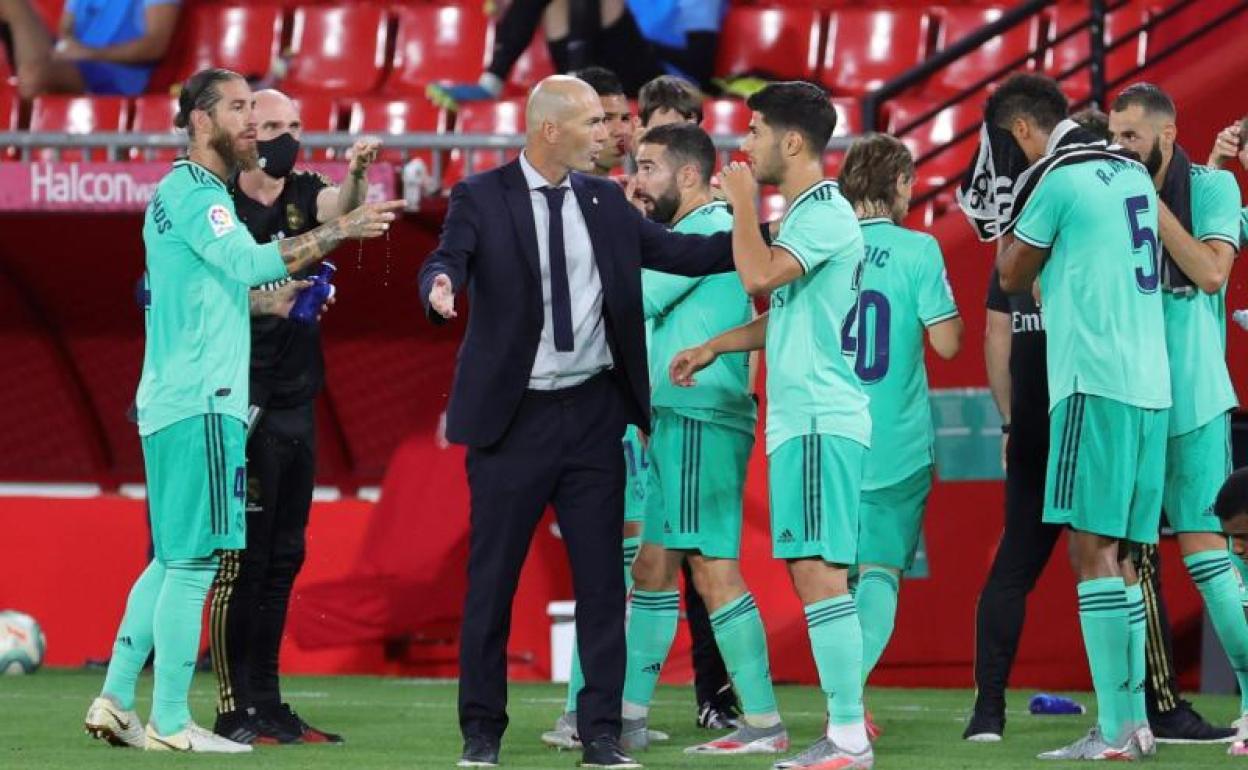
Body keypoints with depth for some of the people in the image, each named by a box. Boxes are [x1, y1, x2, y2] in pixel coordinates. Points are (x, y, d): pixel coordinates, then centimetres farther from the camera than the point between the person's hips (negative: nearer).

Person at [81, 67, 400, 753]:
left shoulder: (184, 193, 20)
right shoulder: (194, 193, -11)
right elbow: (250, 261, -26)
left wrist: (263, 302, 17)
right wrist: (342, 229, -27)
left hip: (172, 402, 10)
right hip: (200, 401, -10)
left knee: (173, 561, 14)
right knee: (195, 562, -8)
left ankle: (115, 702, 14)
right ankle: (169, 723, -8)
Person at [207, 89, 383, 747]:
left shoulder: (304, 194, 8)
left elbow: (338, 207, -15)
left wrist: (355, 175, -35)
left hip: (297, 405, 7)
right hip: (246, 405, -7)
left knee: (282, 558, 10)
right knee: (242, 558, -7)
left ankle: (268, 706, 15)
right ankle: (234, 712, -5)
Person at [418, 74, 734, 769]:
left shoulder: (605, 200, 8)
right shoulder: (481, 198, -5)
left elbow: (679, 252, 7)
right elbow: (447, 262, -18)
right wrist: (441, 287, -42)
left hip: (593, 412, 4)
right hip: (514, 417, -4)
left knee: (602, 578, 3)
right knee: (492, 579, 3)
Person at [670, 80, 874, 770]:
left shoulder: (826, 214, -12)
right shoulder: (803, 214, 18)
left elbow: (759, 276, -26)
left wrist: (743, 202, -12)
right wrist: (712, 348, 28)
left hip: (820, 420, -10)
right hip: (800, 419, 10)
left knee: (818, 571, -12)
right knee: (814, 573, 10)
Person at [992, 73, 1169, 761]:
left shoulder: (1059, 180, -8)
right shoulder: (1132, 175, 16)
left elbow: (1012, 275, 4)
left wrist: (1016, 208, 17)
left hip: (1095, 384, -8)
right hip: (1149, 385, 8)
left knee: (1092, 548, -9)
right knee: (1119, 554, 11)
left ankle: (1114, 731, -14)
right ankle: (1135, 717, 8)